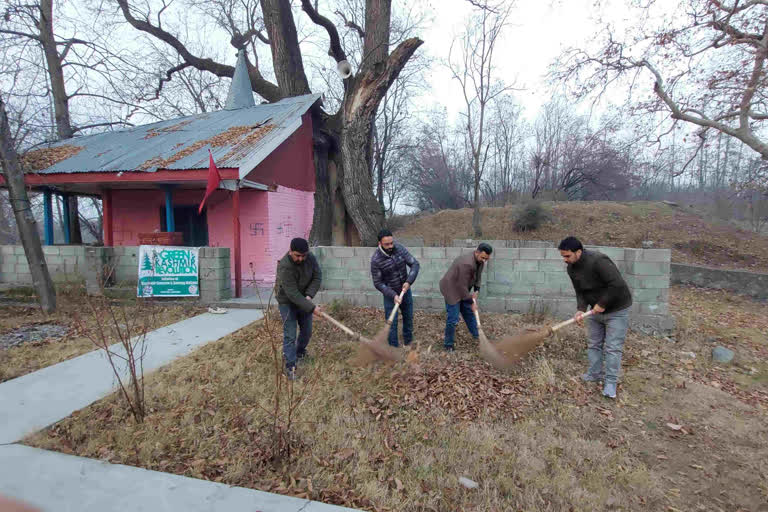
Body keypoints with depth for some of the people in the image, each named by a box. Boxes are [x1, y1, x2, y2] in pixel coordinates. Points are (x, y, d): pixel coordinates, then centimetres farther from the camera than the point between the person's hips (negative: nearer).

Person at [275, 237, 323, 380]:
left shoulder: (311, 259, -13)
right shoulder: (285, 266, -31)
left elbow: (317, 277, -8)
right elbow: (292, 294, -33)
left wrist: (309, 295, -24)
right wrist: (312, 308, -34)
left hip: (304, 300, 6)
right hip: (288, 303, -6)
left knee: (307, 331, 15)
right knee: (290, 335, -8)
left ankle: (300, 352, 42)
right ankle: (290, 365, 1)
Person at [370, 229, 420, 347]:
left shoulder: (400, 249, -14)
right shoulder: (376, 260, -24)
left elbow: (414, 264, -11)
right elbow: (378, 283, -17)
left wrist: (409, 281, -24)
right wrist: (393, 295, -24)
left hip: (405, 290, 4)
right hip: (390, 294, -4)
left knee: (408, 318, 19)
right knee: (392, 323, 2)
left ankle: (408, 342, 41)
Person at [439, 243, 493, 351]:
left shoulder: (480, 261, -6)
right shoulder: (467, 264, -35)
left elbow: (477, 276, 11)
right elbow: (462, 286, -29)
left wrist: (476, 291, -3)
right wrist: (471, 302, -19)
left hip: (462, 289, 9)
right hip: (451, 289, -9)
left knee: (469, 312, 19)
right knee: (453, 319, -6)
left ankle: (476, 335, 38)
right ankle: (448, 345, 10)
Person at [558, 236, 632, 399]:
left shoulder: (598, 261, -30)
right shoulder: (572, 268, -3)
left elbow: (617, 285, -31)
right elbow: (580, 292, 2)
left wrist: (602, 304, -23)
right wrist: (581, 309, -15)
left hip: (616, 310, -8)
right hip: (596, 310, 8)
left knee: (612, 347, -4)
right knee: (593, 344, 14)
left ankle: (610, 383, 6)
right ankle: (595, 374, 29)